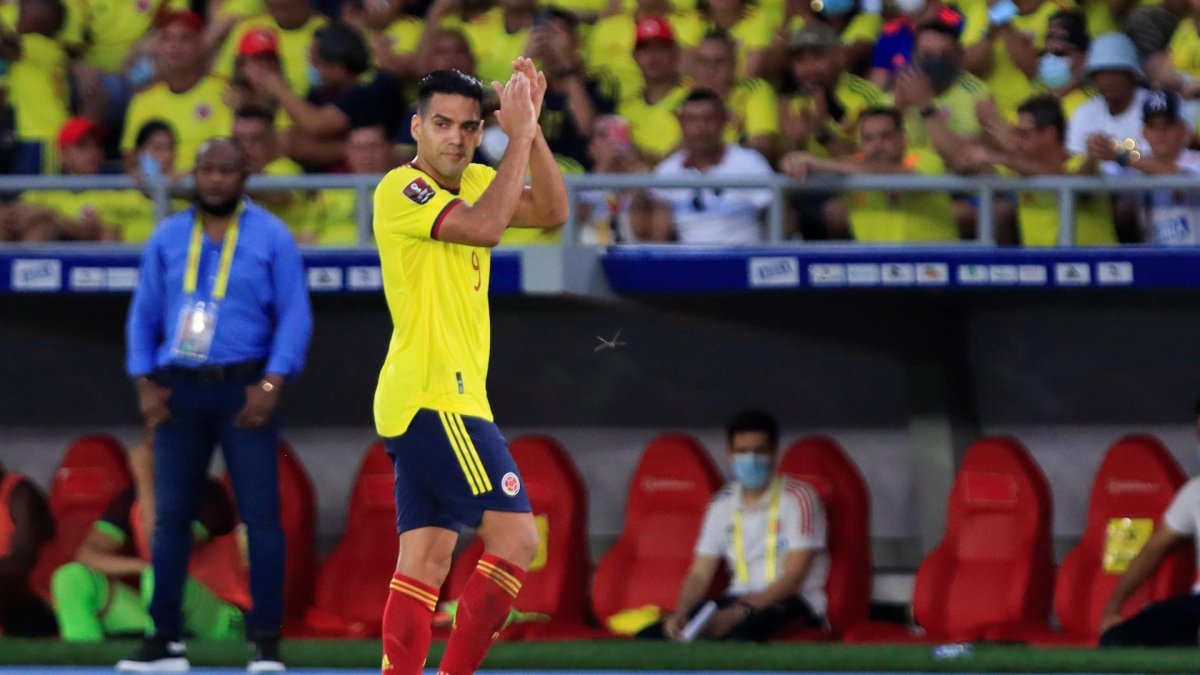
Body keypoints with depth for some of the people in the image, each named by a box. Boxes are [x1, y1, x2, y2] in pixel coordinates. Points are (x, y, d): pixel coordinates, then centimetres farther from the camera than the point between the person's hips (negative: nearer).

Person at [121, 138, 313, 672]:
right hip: (178, 389, 3)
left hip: (244, 388, -3)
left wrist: (270, 384, -12)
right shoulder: (168, 238, 11)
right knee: (170, 515, 2)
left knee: (261, 515, -8)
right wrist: (144, 382, 1)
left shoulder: (272, 237, 2)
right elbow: (144, 313, 13)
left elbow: (295, 316, -1)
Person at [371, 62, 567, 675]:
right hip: (433, 398, -9)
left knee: (427, 559, 4)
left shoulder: (473, 181, 14)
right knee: (515, 536, -12)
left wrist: (532, 127, -5)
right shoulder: (401, 189, -11)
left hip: (447, 399, 9)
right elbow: (484, 227, -25)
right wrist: (518, 136, -20)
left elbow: (551, 211, 5)